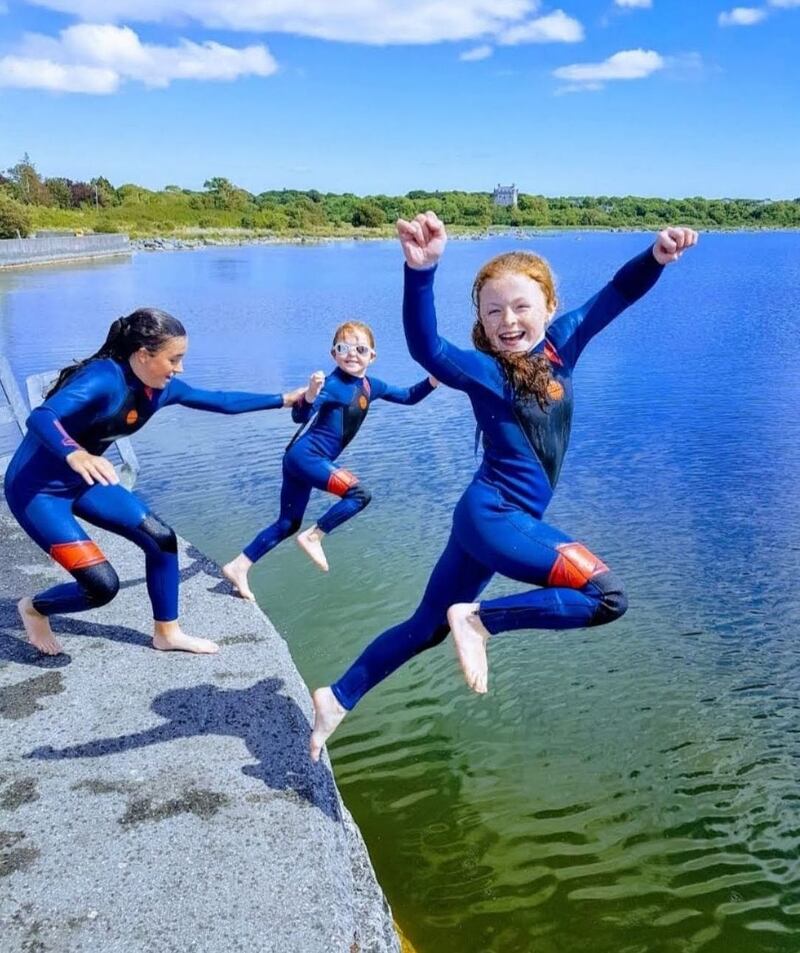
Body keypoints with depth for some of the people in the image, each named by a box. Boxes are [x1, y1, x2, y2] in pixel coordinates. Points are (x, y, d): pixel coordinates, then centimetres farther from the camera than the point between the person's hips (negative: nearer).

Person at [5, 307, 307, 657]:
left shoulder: (161, 388, -6)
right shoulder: (103, 379, -30)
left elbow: (220, 401, 9)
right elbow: (40, 418, -44)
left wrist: (283, 399, 14)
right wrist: (74, 454, -64)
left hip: (81, 482, 8)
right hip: (36, 488, -8)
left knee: (160, 538, 4)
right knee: (102, 585, -13)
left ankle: (167, 633, 23)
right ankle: (34, 608, 20)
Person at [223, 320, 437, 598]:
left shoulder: (370, 386, 7)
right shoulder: (332, 384, -17)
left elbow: (408, 397, 18)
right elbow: (300, 416, -29)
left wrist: (433, 380, 3)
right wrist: (311, 394, -49)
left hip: (304, 459, 9)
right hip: (304, 455, -9)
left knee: (288, 524, 14)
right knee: (360, 494, -18)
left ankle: (238, 567, 18)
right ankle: (313, 537, -6)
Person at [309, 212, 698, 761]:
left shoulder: (560, 345, 5)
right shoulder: (483, 370, -13)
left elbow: (614, 298, 5)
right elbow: (426, 348, -32)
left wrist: (657, 257, -15)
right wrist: (421, 271, -48)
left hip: (493, 520, 8)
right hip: (494, 517, -7)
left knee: (428, 627, 17)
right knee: (607, 597, -14)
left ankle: (339, 699, 29)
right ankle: (478, 619, -7)